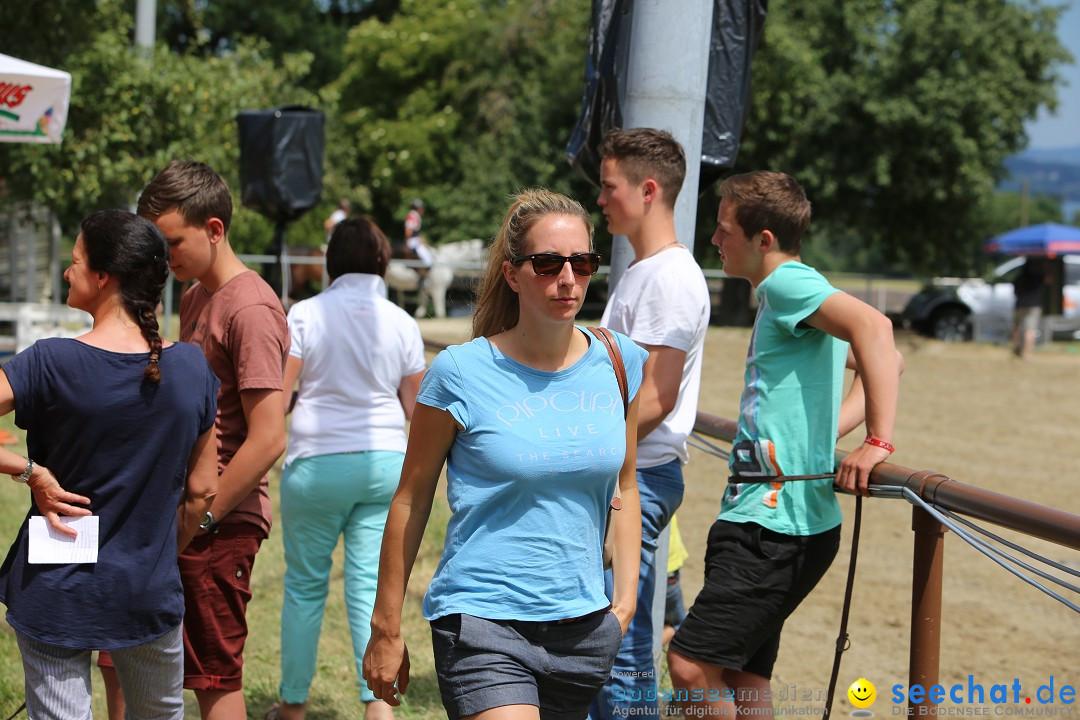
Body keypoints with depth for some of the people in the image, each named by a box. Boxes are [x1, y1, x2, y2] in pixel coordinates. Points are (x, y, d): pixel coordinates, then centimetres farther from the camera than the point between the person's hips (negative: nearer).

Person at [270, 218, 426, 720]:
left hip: (319, 463, -2)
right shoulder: (402, 323, 3)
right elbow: (414, 406, 10)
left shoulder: (305, 315, -5)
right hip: (385, 461, 2)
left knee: (305, 583, 11)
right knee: (371, 587, 2)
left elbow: (276, 398, -8)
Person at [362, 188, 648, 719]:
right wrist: (386, 629, 3)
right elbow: (411, 502, 0)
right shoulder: (461, 373, -8)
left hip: (584, 629, 5)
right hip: (483, 622, -5)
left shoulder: (619, 363, 4)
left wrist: (626, 597, 8)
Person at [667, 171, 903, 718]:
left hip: (776, 526, -10)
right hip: (760, 516, 10)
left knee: (691, 666, -12)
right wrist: (828, 432, 13)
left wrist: (877, 443, -31)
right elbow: (885, 360, 25)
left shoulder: (787, 283, -12)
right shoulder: (787, 294, 18)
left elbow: (873, 327, -30)